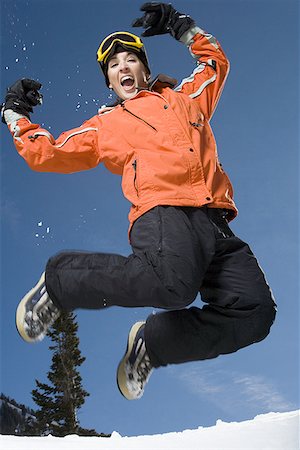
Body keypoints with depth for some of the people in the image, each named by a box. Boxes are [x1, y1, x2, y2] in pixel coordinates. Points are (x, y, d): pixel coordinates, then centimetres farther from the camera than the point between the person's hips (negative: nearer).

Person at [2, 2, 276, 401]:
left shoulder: (185, 98, 33)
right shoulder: (104, 125, 26)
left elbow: (216, 61, 48)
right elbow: (47, 154, 26)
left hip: (215, 222, 4)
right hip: (163, 211, -4)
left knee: (254, 311, -16)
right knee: (172, 281, -37)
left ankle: (153, 342, 1)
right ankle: (58, 282, -12)